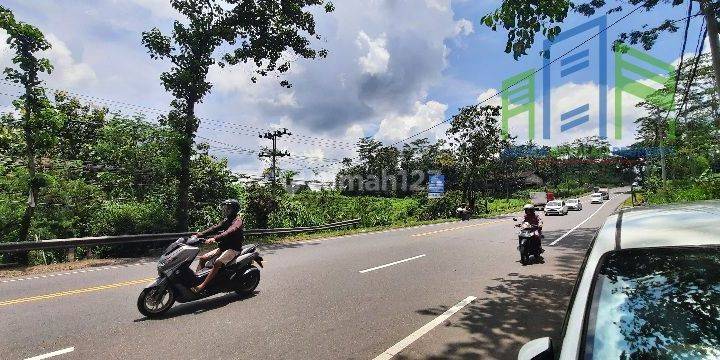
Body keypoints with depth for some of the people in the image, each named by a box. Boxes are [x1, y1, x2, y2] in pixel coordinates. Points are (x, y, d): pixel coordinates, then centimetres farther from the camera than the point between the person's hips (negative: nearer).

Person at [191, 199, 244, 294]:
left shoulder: (238, 220, -11)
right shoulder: (226, 220, 18)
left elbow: (229, 232, -29)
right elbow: (214, 228, 9)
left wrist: (215, 238, -42)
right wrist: (199, 235, -3)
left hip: (233, 248, -9)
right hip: (223, 247, 9)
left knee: (217, 263, -29)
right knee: (203, 258, 3)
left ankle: (202, 286, -31)